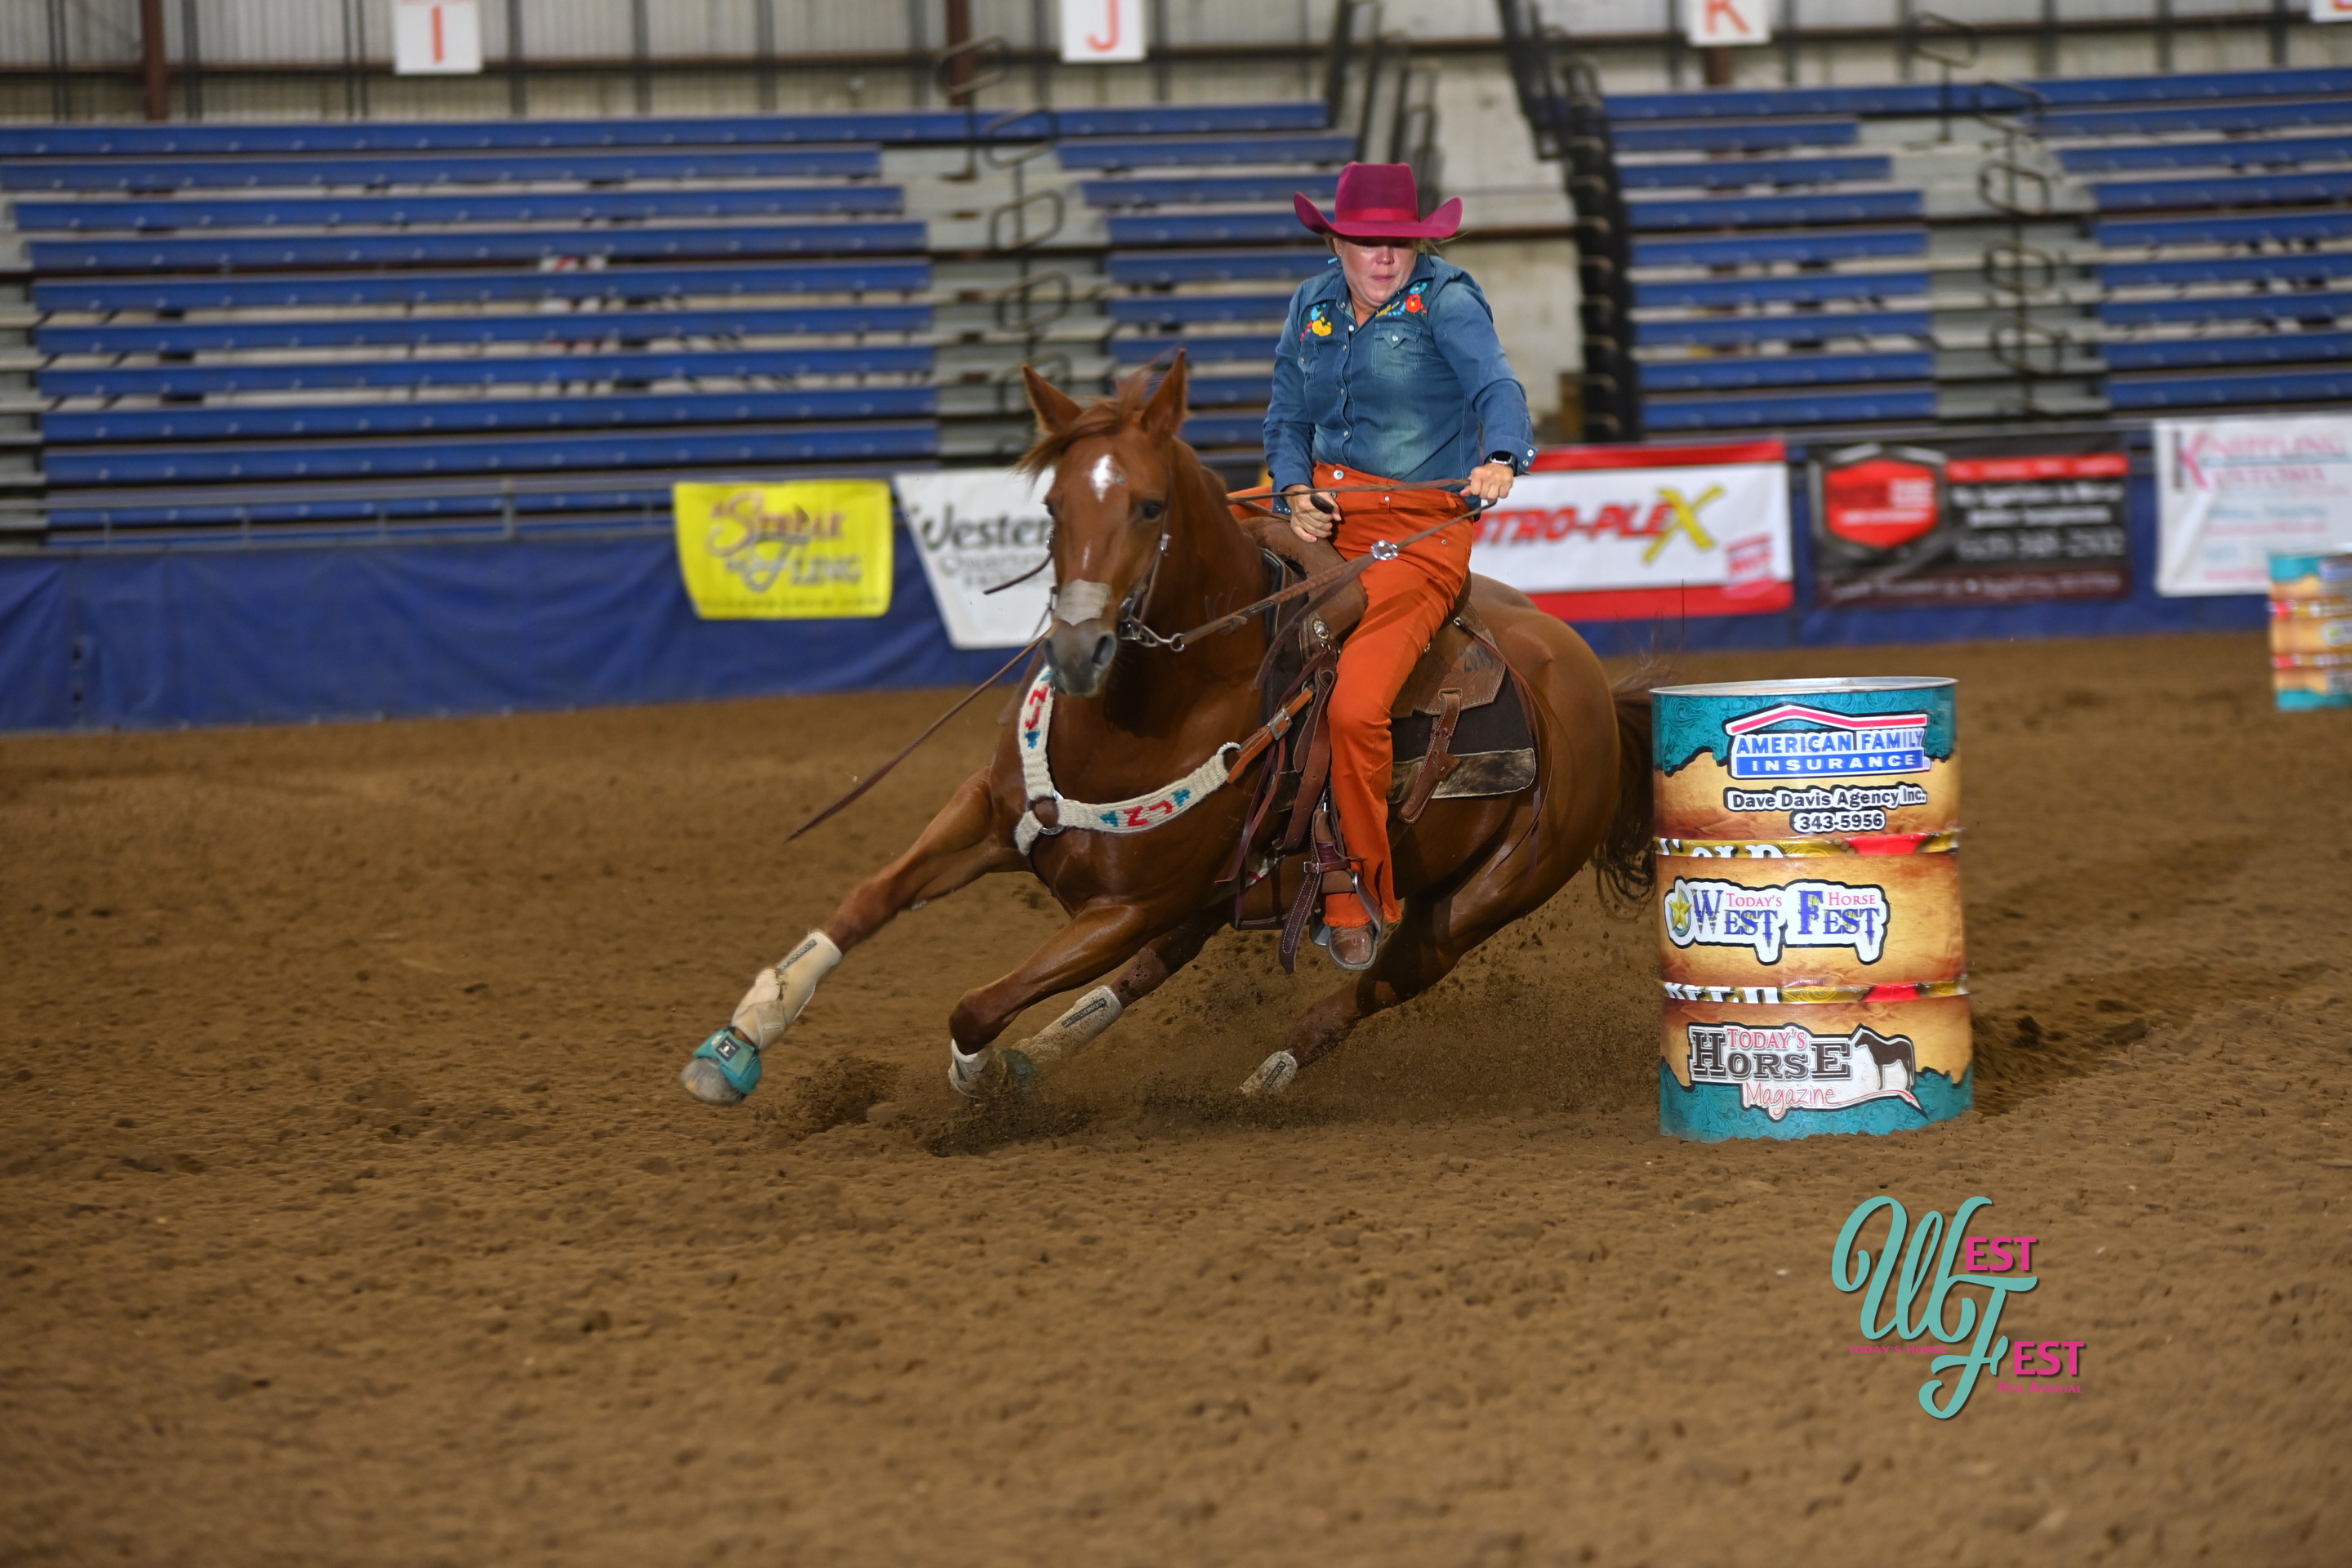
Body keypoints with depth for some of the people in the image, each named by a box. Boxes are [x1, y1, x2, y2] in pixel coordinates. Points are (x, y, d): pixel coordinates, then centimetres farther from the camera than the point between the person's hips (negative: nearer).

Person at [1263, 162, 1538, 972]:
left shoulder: (1446, 299, -6)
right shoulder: (1313, 303, 11)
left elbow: (1495, 383, -21)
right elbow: (1288, 416, 19)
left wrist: (1500, 459, -42)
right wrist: (1297, 494, -1)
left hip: (1418, 532, -7)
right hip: (1326, 516, 7)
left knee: (1355, 707, -22)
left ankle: (1364, 899, -6)